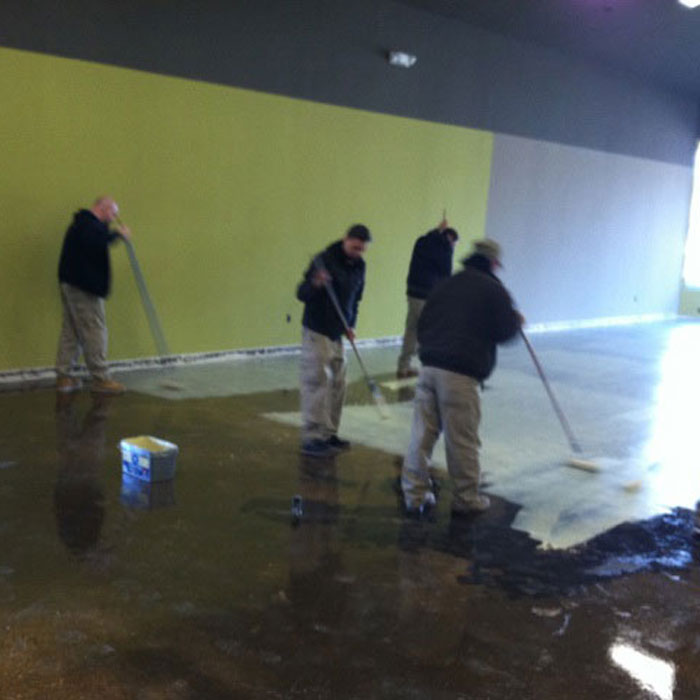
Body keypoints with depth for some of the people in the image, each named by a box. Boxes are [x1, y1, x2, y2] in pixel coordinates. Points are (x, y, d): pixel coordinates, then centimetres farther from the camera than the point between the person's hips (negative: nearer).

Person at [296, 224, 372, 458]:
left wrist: (350, 324, 6)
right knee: (316, 383, -8)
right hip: (316, 331, -7)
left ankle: (328, 434, 20)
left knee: (337, 384, 10)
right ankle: (311, 438, -4)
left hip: (337, 333, 7)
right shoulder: (325, 260, -16)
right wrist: (315, 284, -38)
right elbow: (302, 294, -17)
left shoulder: (359, 266, 6)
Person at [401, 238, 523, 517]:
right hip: (461, 374, -6)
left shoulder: (446, 285, 19)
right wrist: (517, 321, 19)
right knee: (462, 440, 4)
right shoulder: (493, 289, 0)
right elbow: (505, 332, -1)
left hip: (429, 366, 6)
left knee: (422, 432, 9)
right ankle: (466, 498, 15)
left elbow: (423, 324, 19)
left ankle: (415, 494, 14)